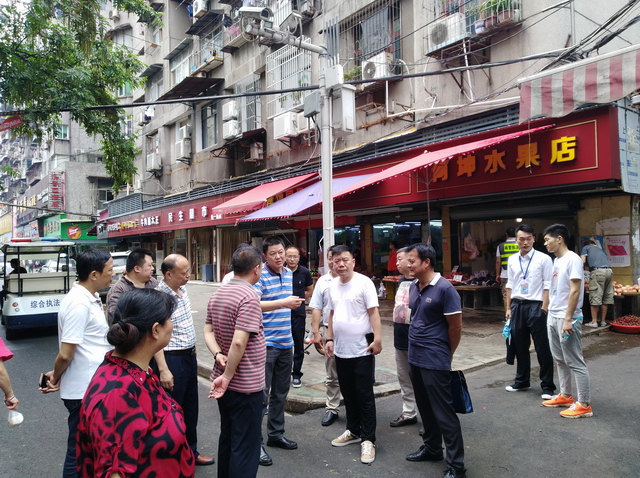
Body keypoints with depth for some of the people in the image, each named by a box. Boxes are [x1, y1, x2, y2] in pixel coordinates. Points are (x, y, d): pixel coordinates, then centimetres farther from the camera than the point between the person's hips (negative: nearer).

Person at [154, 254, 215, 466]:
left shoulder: (182, 289, 4)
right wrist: (163, 370, -23)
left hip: (189, 356, 9)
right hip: (172, 359, -9)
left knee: (190, 408, 19)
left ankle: (190, 451, 35)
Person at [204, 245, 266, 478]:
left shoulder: (217, 295, 7)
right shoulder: (249, 297, -21)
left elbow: (208, 331, 7)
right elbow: (239, 342, -27)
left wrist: (218, 355, -8)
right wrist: (227, 376, -19)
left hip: (225, 384, 9)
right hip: (246, 385, -9)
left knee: (227, 438, 23)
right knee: (245, 447, 4)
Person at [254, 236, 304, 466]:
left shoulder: (289, 274, 10)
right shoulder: (259, 276, -14)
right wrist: (283, 303, -31)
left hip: (285, 343, 7)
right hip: (265, 343, -7)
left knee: (280, 392, 16)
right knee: (261, 393, -1)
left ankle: (276, 434, 31)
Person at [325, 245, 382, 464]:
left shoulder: (364, 282, -11)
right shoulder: (332, 285, 7)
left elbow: (373, 312, -13)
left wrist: (377, 339, -18)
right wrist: (330, 339, 12)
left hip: (362, 349, -6)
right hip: (341, 349, 6)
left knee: (365, 396, 2)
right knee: (348, 394, 17)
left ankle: (368, 439, 13)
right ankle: (353, 431, 33)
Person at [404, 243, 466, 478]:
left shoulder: (444, 288, -17)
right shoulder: (413, 287, 6)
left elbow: (456, 327, -11)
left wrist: (446, 355, 1)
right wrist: (416, 348, 16)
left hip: (434, 361, -7)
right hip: (415, 358, 8)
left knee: (444, 412, 0)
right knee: (425, 408, 20)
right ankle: (432, 448, 37)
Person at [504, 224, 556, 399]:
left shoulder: (543, 259, -7)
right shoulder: (512, 260, 8)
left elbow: (548, 286, -8)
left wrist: (544, 308, -13)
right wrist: (508, 308, 10)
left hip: (535, 306, -5)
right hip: (517, 306, 5)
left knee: (542, 348, 2)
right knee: (519, 346, 15)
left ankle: (547, 386, 15)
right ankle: (522, 381, 30)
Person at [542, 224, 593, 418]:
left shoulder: (572, 259, -14)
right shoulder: (556, 260, 12)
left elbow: (575, 291, -19)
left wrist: (568, 319, -21)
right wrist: (551, 313, 15)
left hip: (566, 319, -9)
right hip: (553, 317, 9)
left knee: (575, 362, -2)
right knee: (560, 360, 17)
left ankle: (584, 405, 7)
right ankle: (565, 396, 29)